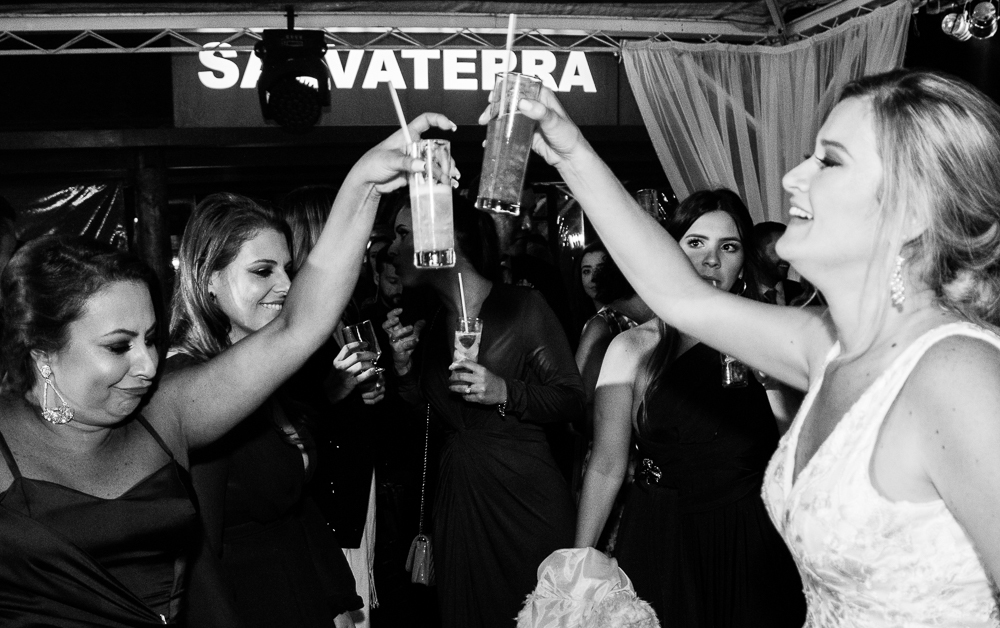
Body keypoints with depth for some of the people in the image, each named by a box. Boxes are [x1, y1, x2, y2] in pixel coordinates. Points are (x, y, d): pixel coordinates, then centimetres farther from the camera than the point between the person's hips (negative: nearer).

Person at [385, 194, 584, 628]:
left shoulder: (522, 306, -8)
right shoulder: (430, 326, 9)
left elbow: (572, 400, -7)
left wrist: (504, 392, -21)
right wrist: (403, 369, 0)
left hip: (524, 497, -5)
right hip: (456, 499, 5)